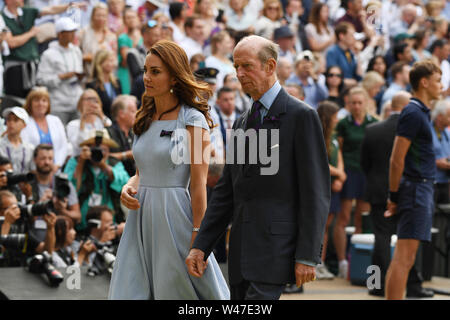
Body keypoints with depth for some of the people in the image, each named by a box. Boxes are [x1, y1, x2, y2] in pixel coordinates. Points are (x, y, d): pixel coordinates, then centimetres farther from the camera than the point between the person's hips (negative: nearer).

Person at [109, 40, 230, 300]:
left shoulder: (192, 120, -9)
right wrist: (129, 187, 0)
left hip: (174, 215, -7)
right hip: (141, 215, 7)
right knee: (130, 292, 2)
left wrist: (197, 236, -15)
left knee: (175, 291, 1)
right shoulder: (146, 118, 12)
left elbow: (199, 183, -12)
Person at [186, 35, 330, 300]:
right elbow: (226, 192, 19)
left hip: (276, 246, -8)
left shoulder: (301, 116, -4)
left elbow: (316, 191, -9)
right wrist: (200, 246, 11)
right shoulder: (242, 123, 20)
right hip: (242, 251, 8)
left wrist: (307, 256, -15)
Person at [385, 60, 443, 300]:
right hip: (415, 189, -10)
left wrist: (395, 197, 18)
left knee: (403, 259, 11)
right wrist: (394, 197, -14)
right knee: (404, 258, -12)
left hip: (422, 188, 10)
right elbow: (397, 160, -17)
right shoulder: (413, 113, -13)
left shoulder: (421, 113, 18)